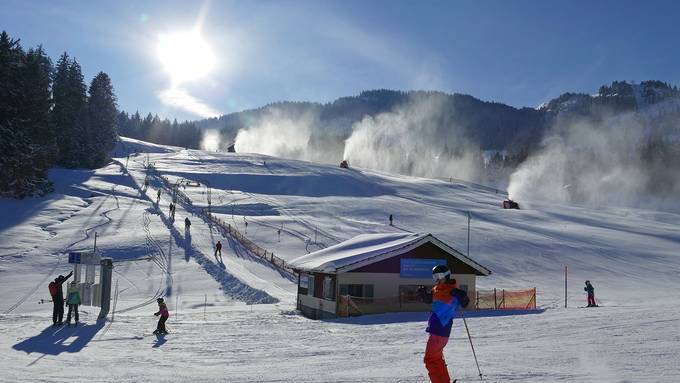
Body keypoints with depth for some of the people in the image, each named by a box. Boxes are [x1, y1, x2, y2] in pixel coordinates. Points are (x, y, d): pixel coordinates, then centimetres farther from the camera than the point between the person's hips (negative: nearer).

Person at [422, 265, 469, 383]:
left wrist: (462, 296, -31)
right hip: (435, 328, 9)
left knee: (430, 359, -7)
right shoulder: (436, 289, 10)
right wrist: (422, 294, 7)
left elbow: (465, 304, -14)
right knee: (437, 357, 21)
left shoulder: (453, 290, -11)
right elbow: (428, 299, 24)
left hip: (441, 330, -9)